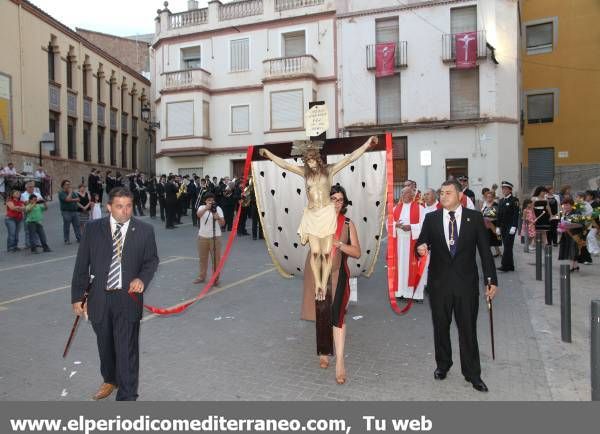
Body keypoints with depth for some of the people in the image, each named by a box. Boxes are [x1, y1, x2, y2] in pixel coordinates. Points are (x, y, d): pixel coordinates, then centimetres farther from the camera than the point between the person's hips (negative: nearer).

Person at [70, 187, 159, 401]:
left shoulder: (144, 230, -3)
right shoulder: (93, 228, -1)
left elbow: (152, 260, 5)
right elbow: (82, 264, 2)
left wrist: (142, 279, -14)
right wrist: (77, 296, 2)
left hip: (128, 298, -2)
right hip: (99, 297, 3)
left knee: (127, 349, -2)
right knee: (105, 345, 21)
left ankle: (127, 396, 12)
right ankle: (109, 380, 47)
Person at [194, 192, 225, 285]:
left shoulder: (218, 209, -1)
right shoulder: (202, 207, 1)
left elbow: (223, 223, -5)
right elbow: (198, 214, -24)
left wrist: (218, 218, -26)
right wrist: (206, 208, -41)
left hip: (215, 237, -1)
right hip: (203, 237, 2)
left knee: (216, 258, 1)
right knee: (202, 258, 13)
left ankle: (216, 278, 12)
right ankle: (201, 276, 28)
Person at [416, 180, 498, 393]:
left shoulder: (474, 217, -1)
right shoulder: (431, 218, 2)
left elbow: (485, 250, 0)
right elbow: (422, 243, 4)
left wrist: (491, 279, -3)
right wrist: (421, 248, -21)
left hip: (466, 281, -1)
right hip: (439, 281, 2)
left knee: (468, 327, 4)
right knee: (440, 326, 14)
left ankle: (472, 373, 19)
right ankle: (442, 365, 33)